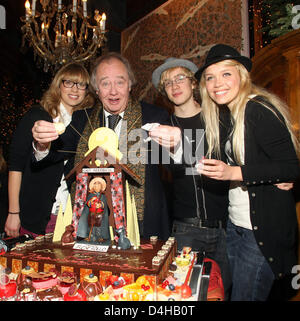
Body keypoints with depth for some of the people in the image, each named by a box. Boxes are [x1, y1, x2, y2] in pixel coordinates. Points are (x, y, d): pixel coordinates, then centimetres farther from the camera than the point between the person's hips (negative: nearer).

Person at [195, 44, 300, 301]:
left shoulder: (259, 110, -15)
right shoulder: (230, 115, 11)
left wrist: (233, 173, -26)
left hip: (263, 230, -8)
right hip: (235, 225, 8)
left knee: (246, 296, 5)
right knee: (229, 291, 18)